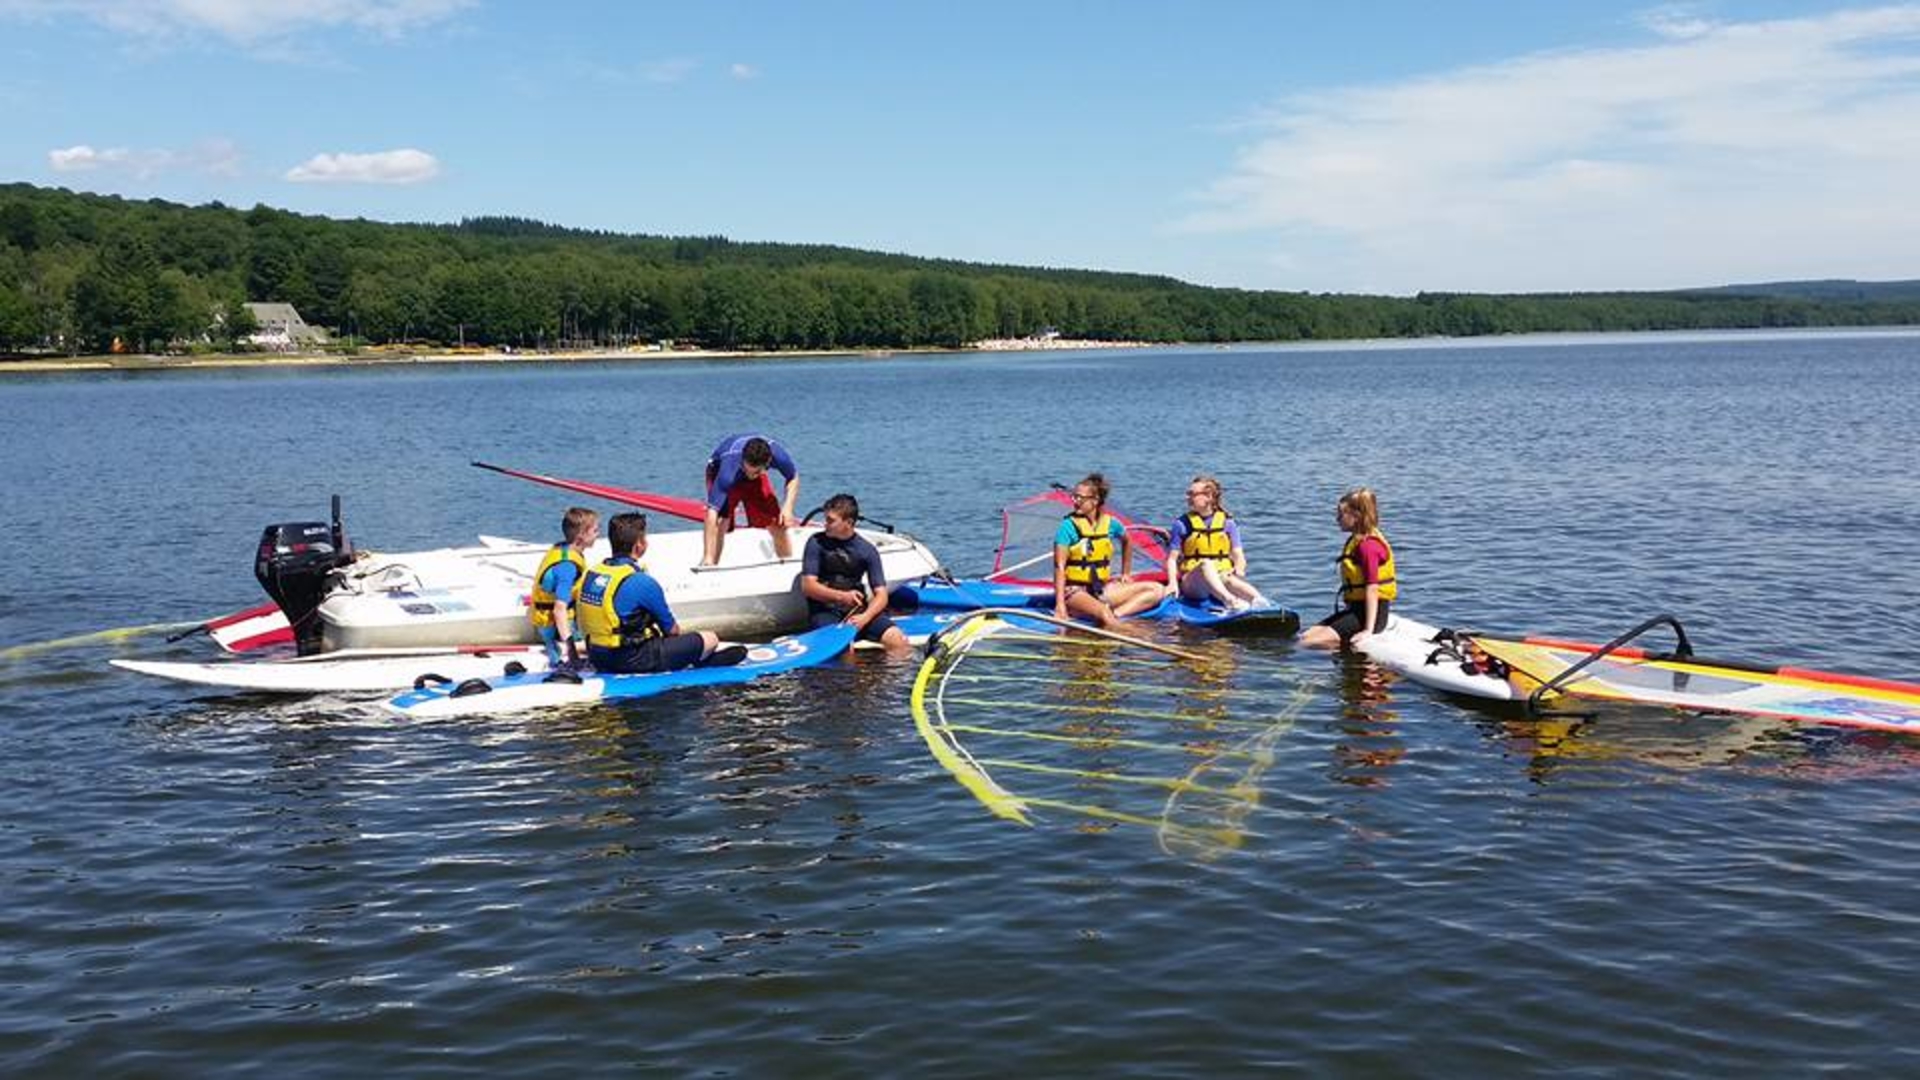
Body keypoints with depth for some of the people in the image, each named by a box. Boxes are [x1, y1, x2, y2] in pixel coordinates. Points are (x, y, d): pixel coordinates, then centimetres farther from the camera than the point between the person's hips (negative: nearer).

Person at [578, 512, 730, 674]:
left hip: (598, 659, 8)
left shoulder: (592, 573, 3)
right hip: (632, 661, -8)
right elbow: (671, 629, -5)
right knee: (709, 639, -2)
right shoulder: (641, 582, -19)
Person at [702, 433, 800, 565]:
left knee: (778, 525, 0)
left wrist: (787, 508, -29)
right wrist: (709, 557, -54)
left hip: (756, 482, 3)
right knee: (720, 522, -25)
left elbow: (793, 478, -13)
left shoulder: (777, 454, -37)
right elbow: (712, 512, -48)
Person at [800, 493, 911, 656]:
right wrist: (842, 596, -20)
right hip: (824, 611, -2)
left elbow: (881, 595, 1)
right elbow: (807, 586, -6)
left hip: (858, 609, 2)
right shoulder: (816, 543, 0)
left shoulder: (868, 550, 5)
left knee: (899, 641, -22)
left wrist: (865, 617, -19)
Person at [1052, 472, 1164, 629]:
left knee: (1155, 590, -9)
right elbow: (1059, 567, -16)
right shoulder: (1068, 525, -8)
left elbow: (1126, 542, 31)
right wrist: (1060, 604, -25)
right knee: (1105, 616, -39)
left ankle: (1116, 613, -22)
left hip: (1102, 588, 7)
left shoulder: (1110, 524, 6)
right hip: (1075, 591, -7)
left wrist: (1126, 573, 29)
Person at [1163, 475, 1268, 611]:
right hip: (1192, 582, -2)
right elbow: (1172, 558, 5)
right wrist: (1173, 582, -12)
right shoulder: (1182, 524, 7)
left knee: (1229, 580, -35)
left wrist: (1239, 570, -15)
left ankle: (1258, 601, -66)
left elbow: (1239, 556, 8)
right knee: (1205, 565, -36)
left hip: (1222, 577, 2)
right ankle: (1229, 600, -65)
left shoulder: (1227, 523, 11)